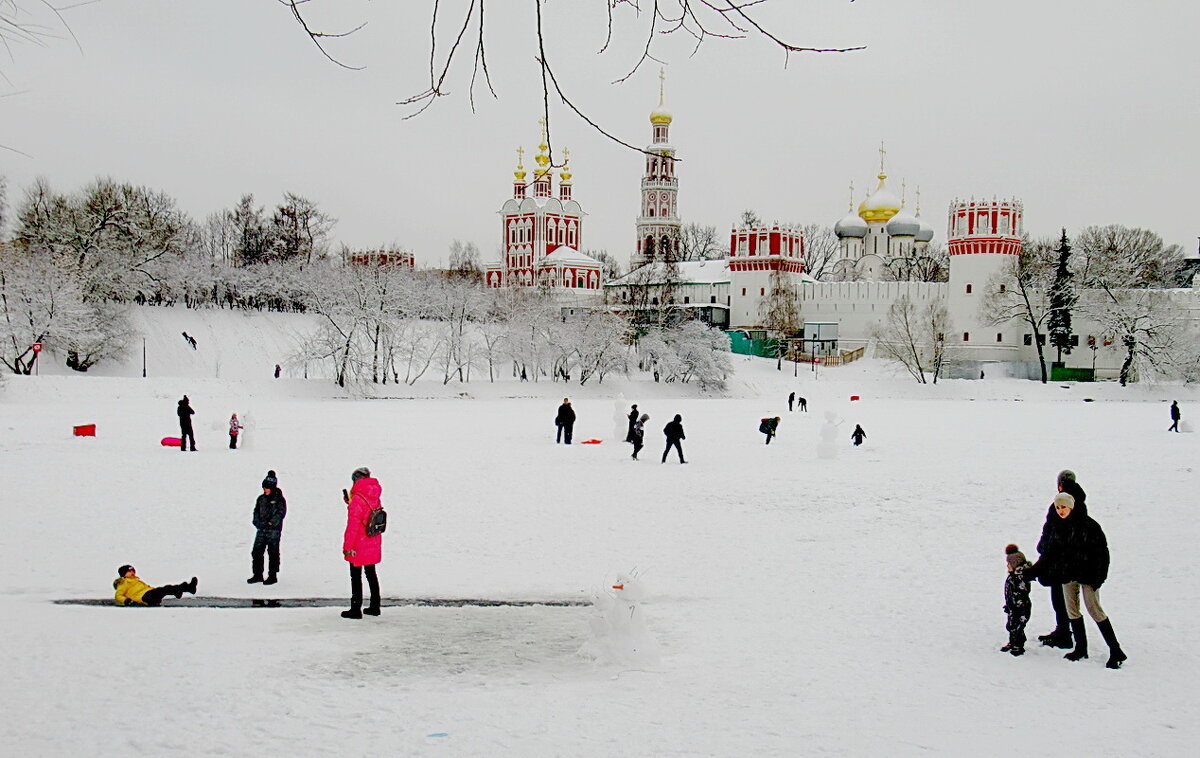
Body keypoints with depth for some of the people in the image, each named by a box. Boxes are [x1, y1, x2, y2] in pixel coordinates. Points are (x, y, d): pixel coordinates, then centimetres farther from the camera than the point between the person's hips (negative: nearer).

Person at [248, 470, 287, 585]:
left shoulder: (279, 499, -3)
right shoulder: (261, 499, 13)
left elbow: (281, 512, -9)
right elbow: (256, 511, 14)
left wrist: (271, 523, -17)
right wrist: (257, 522, -3)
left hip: (274, 529, -5)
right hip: (261, 529, 5)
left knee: (273, 553, -1)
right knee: (256, 552, 3)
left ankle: (273, 576, 5)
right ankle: (257, 575, 12)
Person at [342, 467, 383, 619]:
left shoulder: (357, 499, -19)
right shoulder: (374, 498, 5)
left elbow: (353, 525, -20)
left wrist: (347, 546, -17)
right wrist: (350, 503, 16)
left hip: (359, 544, -8)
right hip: (374, 543, 8)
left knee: (356, 576, 0)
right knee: (371, 574, 17)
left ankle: (356, 609, 2)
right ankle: (374, 607, 22)